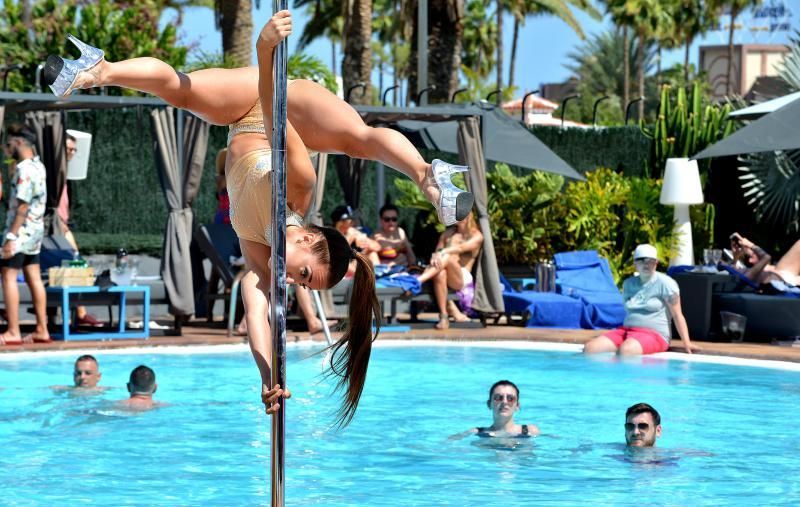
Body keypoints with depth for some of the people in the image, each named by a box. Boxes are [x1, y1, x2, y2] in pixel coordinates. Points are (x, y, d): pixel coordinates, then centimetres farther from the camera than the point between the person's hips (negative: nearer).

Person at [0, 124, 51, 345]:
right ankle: (41, 329, 11)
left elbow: (23, 206, -22)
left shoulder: (25, 169, -18)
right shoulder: (38, 166, 11)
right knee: (34, 278, 10)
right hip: (36, 229, 9)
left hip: (21, 230, -9)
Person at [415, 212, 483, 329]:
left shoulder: (476, 236, 9)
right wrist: (435, 257, -13)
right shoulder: (447, 234, 23)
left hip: (462, 279, -3)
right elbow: (437, 252, 12)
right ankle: (455, 313, -40)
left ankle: (418, 280, -52)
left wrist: (443, 252, -28)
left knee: (447, 257, -36)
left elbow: (462, 248, -11)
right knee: (440, 274, -38)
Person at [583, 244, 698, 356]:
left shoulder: (665, 283, -2)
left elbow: (677, 315, -4)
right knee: (590, 348, -17)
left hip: (654, 334, -7)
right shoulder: (628, 283, 16)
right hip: (626, 330, 7)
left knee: (626, 350, -40)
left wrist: (686, 343, -12)